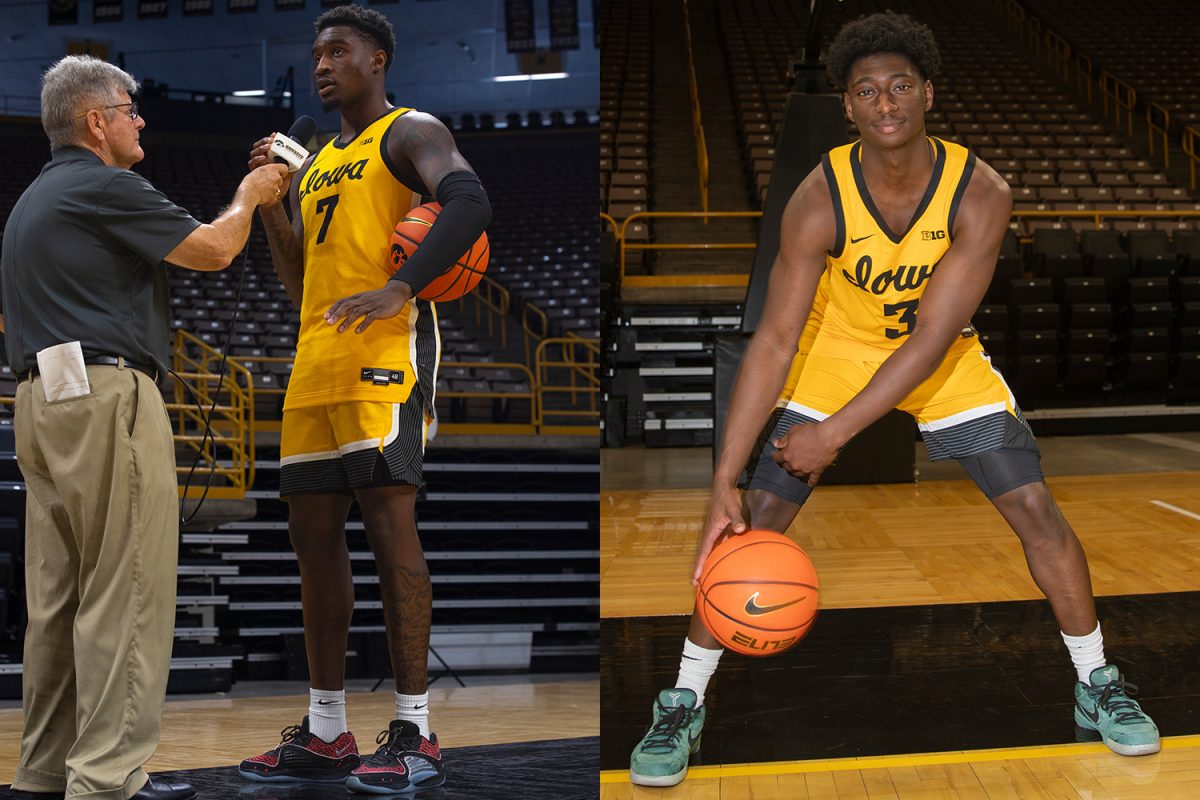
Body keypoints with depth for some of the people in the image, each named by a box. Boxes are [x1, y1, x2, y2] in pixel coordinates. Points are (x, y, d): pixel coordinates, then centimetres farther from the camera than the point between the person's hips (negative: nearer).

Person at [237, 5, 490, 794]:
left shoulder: (411, 132, 1)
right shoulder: (316, 163, 25)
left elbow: (470, 204, -19)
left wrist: (401, 288, -30)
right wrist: (269, 201, 13)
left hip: (386, 345, -8)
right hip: (316, 358, 9)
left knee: (389, 519, -13)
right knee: (314, 532, 7)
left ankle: (416, 733, -8)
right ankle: (325, 733, 16)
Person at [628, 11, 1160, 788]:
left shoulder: (980, 194, -26)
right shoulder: (819, 201, -27)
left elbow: (931, 340, -28)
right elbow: (774, 341, -28)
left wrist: (835, 434, -32)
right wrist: (724, 482, -34)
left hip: (946, 362, 1)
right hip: (838, 354, -1)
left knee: (1038, 512, -5)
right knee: (754, 523, -10)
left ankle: (1098, 685, 18)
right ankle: (685, 701, 5)